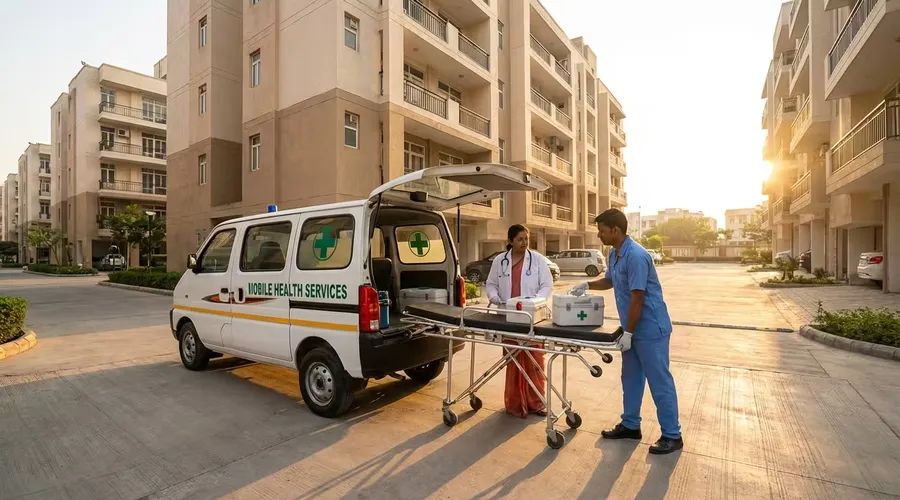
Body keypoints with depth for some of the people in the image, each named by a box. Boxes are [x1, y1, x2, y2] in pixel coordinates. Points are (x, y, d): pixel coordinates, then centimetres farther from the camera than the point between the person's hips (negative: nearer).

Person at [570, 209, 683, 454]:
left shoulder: (636, 256, -24)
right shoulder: (614, 254, 5)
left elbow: (637, 298, -24)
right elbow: (609, 281, 23)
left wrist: (628, 333, -19)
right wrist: (587, 285, 7)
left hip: (650, 328, -10)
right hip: (634, 328, 10)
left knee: (659, 381, 2)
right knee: (631, 378, 17)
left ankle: (672, 436, 17)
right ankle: (630, 425, 30)